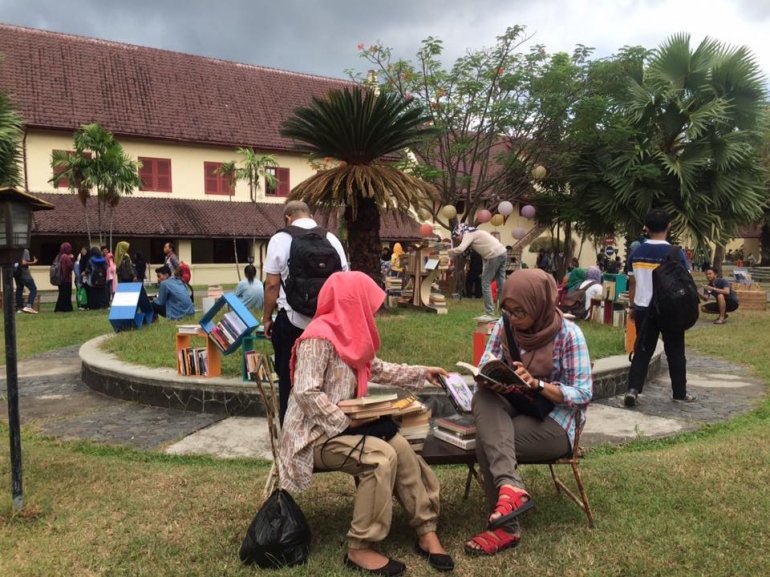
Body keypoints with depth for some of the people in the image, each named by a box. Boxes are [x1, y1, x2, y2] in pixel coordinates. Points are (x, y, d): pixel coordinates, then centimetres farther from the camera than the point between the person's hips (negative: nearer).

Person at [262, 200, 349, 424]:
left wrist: (267, 318, 4)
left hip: (292, 321, -3)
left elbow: (272, 284, -7)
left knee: (289, 381, 10)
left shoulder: (280, 239, -4)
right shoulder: (331, 238, 4)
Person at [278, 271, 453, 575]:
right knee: (382, 456, -26)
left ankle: (425, 530, -2)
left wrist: (421, 373, 23)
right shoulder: (319, 337, -19)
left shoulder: (348, 334, 9)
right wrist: (346, 421, -25)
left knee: (400, 447, -13)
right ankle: (359, 549, -14)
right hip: (315, 433, -8)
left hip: (343, 424, 8)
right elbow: (307, 393, -25)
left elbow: (377, 369, 22)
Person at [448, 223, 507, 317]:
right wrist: (485, 268, 14)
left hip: (495, 255, -9)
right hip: (502, 252, 9)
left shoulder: (468, 234, -3)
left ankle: (489, 313, 0)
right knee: (501, 283, 13)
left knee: (486, 283, 0)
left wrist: (448, 252, -3)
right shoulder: (475, 233, 25)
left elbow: (460, 249, -20)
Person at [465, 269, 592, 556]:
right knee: (483, 398, -29)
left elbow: (583, 393, -16)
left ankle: (506, 528, -17)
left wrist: (536, 384, -30)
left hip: (554, 421, -5)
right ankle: (510, 487, -41)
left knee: (486, 441, -27)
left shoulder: (568, 333, -14)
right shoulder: (505, 325, -1)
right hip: (514, 408, 5)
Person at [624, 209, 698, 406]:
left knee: (642, 351, 9)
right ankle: (680, 393, 23)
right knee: (675, 353, 11)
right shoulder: (675, 253, -11)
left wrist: (632, 307, 17)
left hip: (643, 309, 3)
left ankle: (633, 389, -4)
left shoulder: (637, 252, 0)